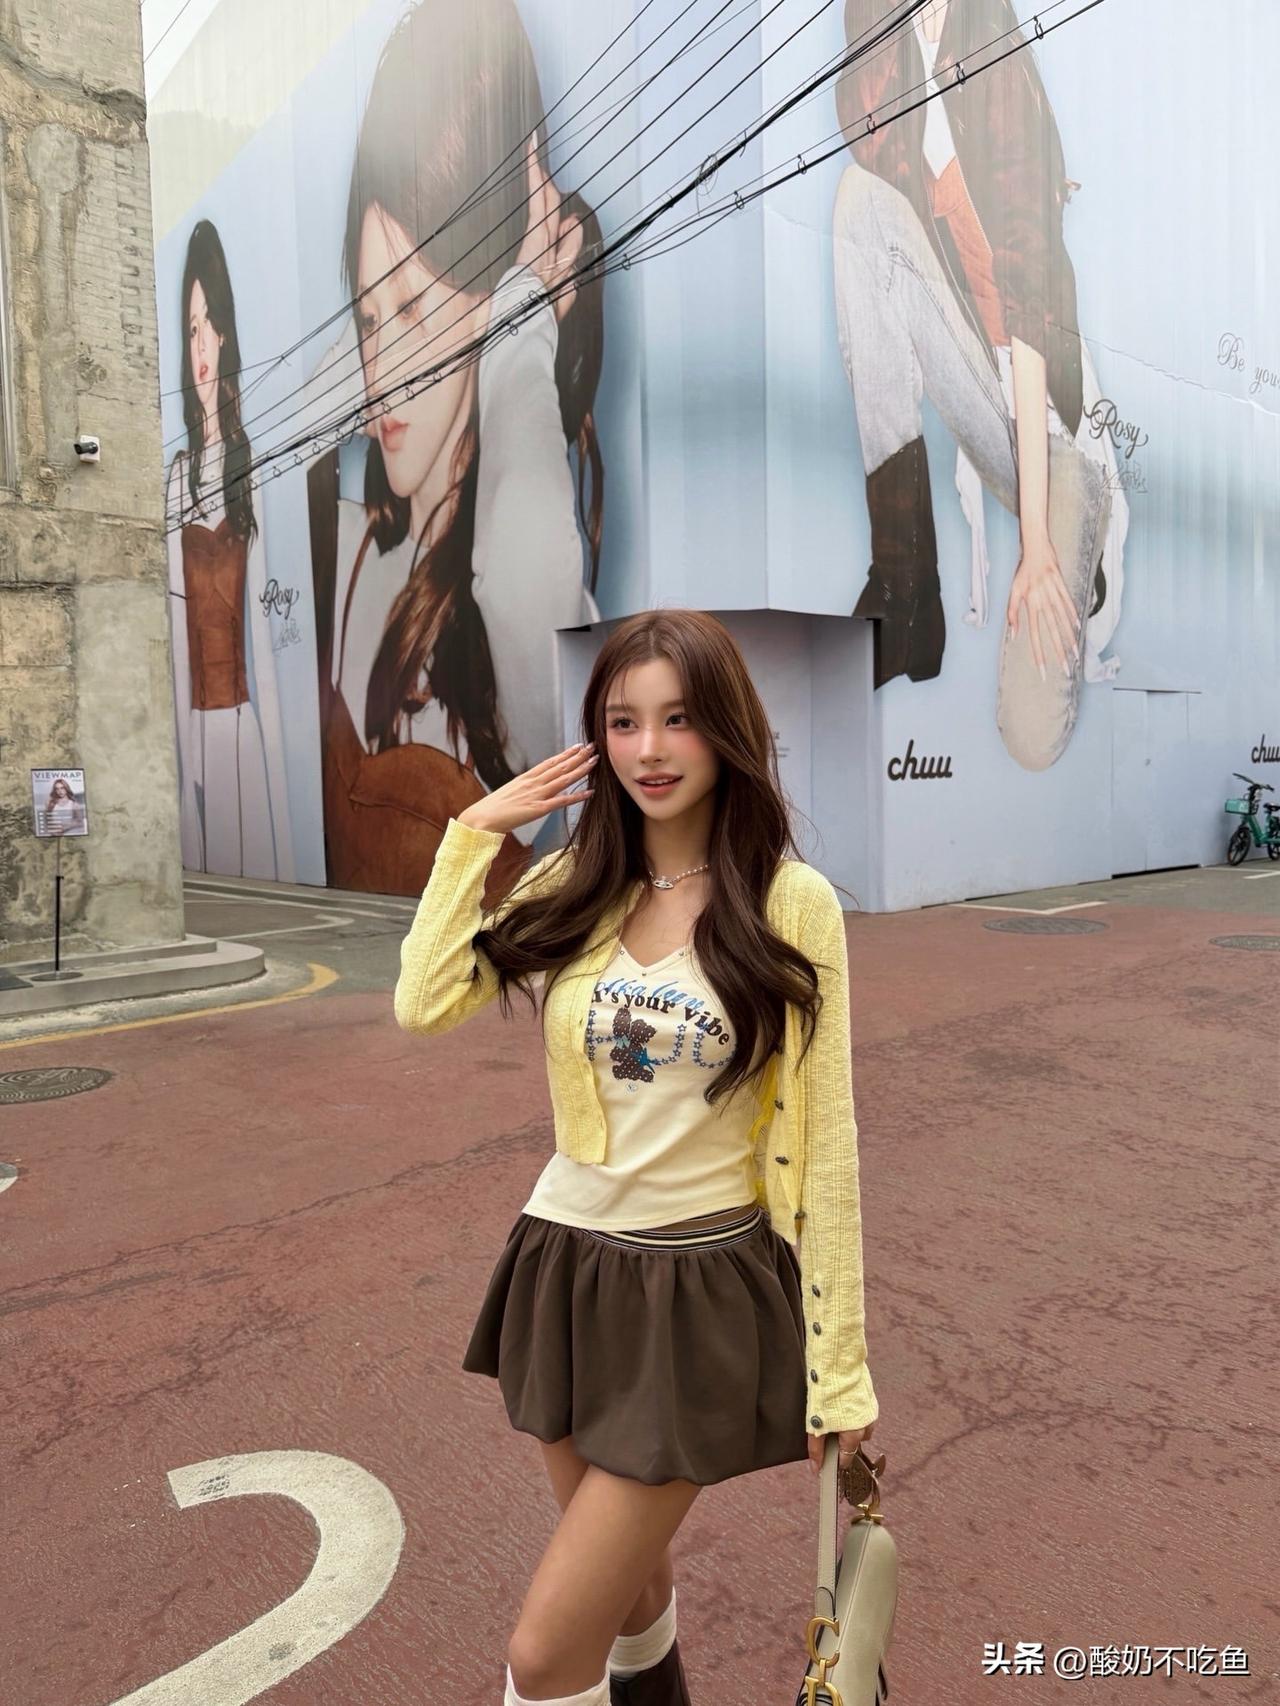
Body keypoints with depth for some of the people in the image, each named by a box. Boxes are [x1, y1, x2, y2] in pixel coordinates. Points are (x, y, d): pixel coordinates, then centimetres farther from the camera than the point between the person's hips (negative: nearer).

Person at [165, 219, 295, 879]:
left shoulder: (248, 465, 2)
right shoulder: (177, 475, 5)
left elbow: (261, 620, 0)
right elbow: (177, 616, 4)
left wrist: (271, 733, -3)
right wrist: (182, 739, 1)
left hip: (247, 714, -1)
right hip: (196, 716, 1)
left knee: (256, 849, 3)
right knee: (206, 853, 6)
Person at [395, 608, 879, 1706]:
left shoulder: (794, 904, -12)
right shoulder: (574, 887, 0)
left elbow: (823, 1142, -9)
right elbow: (424, 1004, -11)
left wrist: (838, 1362, -6)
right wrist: (475, 832, -8)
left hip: (705, 1290, -4)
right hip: (567, 1268, 5)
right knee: (628, 1574, 26)